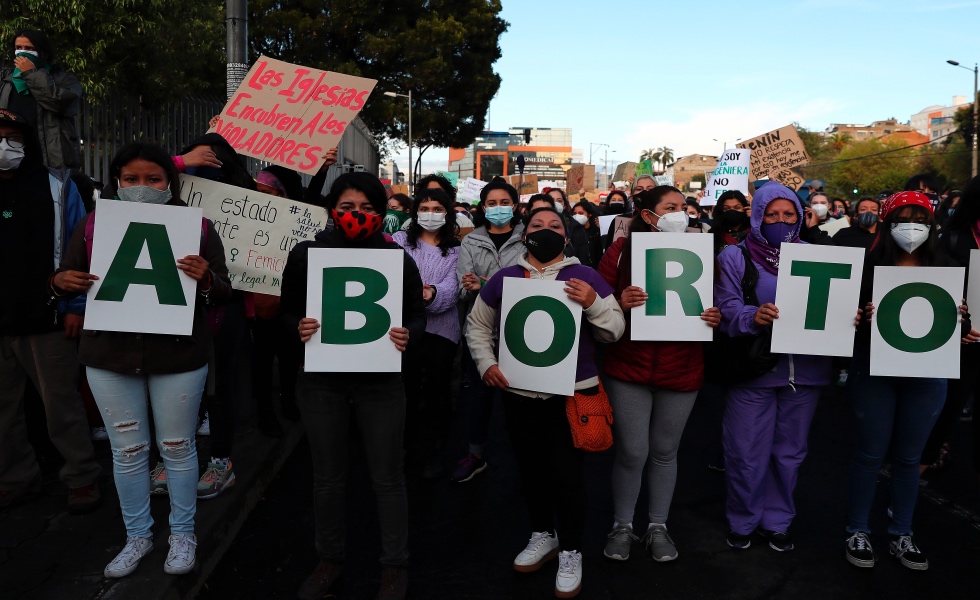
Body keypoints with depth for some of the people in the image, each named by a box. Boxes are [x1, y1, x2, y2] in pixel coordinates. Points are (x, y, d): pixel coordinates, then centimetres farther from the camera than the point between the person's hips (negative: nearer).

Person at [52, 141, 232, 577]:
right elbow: (66, 280, 10)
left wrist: (206, 278, -25)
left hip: (178, 358, -2)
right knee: (127, 450, 11)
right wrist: (61, 282, -13)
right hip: (109, 357, 2)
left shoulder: (197, 226, -3)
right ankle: (137, 536, 30)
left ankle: (182, 535, 27)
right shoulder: (92, 224, 3)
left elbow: (224, 293, -3)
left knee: (177, 447, 8)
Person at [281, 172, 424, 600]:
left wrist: (407, 336, -22)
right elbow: (288, 310, 6)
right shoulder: (305, 254, -1)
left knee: (387, 477, 8)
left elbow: (418, 317, 1)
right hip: (321, 380, 2)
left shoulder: (398, 259, -4)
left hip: (380, 382, -1)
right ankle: (330, 559, 36)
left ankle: (395, 566, 28)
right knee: (327, 475, 15)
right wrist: (299, 327, -16)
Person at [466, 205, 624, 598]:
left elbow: (614, 332, -2)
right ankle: (543, 534, 38)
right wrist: (486, 363, -1)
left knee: (566, 472, 1)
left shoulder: (586, 277, 0)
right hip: (518, 393, 3)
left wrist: (594, 303, -20)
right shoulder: (503, 278, 5)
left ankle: (572, 552, 21)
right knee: (530, 467, 16)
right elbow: (477, 326, 14)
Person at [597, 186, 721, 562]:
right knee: (632, 452, 2)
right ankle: (622, 526, 24)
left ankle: (658, 526, 31)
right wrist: (619, 304, -24)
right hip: (629, 367, -2)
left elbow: (714, 301, 10)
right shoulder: (622, 250, -4)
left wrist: (715, 316, -12)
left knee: (665, 451, 13)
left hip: (682, 371, 2)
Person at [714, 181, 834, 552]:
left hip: (805, 368, 3)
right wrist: (754, 317, -30)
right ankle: (742, 521, 26)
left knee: (789, 452, 14)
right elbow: (727, 310, -10)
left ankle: (777, 521, 32)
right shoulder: (735, 256, -1)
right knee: (747, 454, 4)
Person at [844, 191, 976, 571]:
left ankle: (901, 535, 29)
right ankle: (857, 532, 22)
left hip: (926, 375, 3)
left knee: (908, 457, 14)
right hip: (875, 372, -3)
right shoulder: (868, 265, -7)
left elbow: (961, 319, 8)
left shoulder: (946, 268, 4)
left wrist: (963, 326, -14)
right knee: (870, 454, 6)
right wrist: (864, 317, -29)